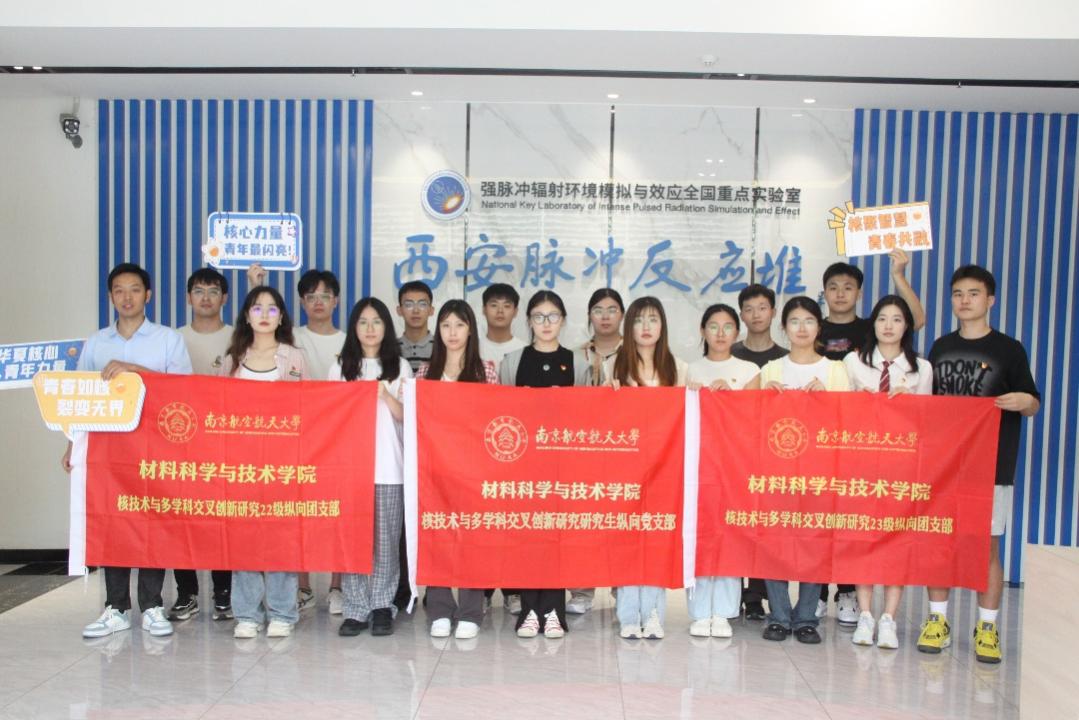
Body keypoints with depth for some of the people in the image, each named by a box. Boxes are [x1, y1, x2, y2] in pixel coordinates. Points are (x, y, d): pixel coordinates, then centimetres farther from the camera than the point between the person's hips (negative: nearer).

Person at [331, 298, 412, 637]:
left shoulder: (399, 367, 10)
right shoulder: (341, 367, 12)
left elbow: (406, 416, 5)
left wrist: (386, 395, -11)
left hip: (388, 466, 0)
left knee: (385, 538, 1)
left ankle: (382, 606, 11)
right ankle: (356, 608, 5)